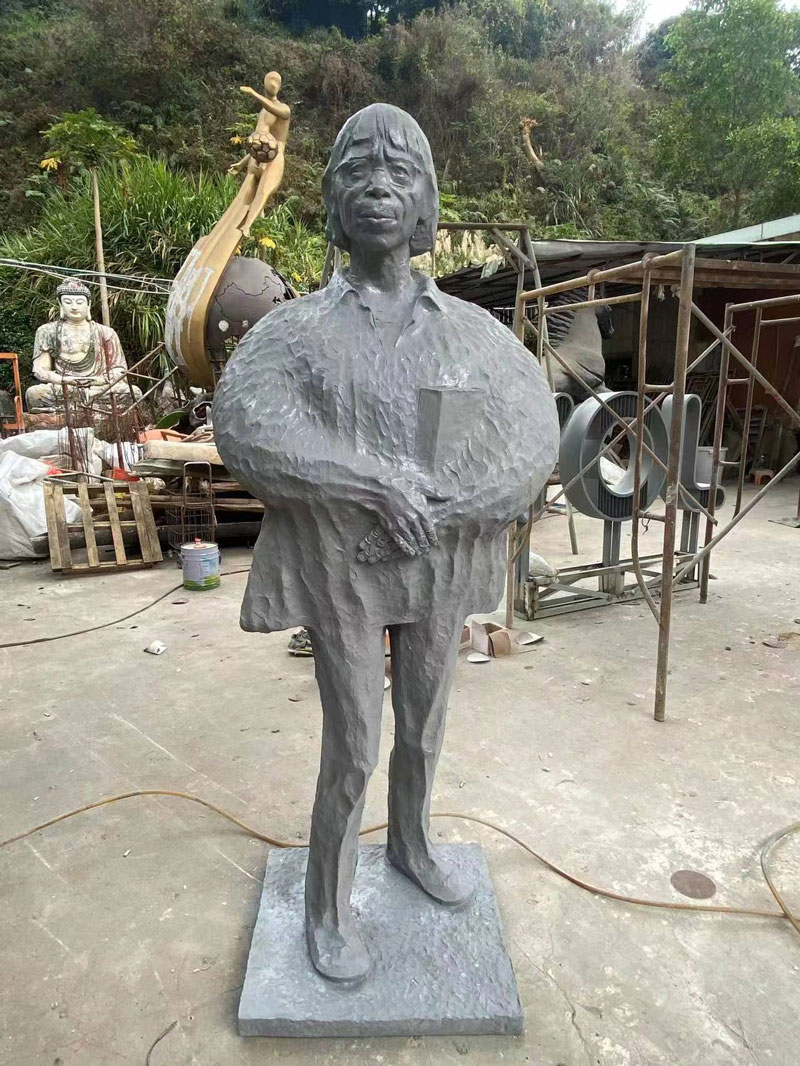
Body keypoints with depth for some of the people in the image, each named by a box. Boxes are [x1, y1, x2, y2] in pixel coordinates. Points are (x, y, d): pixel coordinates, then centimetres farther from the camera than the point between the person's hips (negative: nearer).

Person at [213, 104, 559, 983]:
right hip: (344, 569, -3)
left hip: (439, 566, 3)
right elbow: (241, 424, -20)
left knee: (422, 729, 19)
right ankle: (327, 910, 30)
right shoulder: (298, 328, -6)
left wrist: (435, 509, -20)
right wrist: (376, 487, -29)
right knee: (351, 750, 4)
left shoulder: (475, 333, 1)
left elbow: (534, 442, -6)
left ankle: (411, 848, 48)